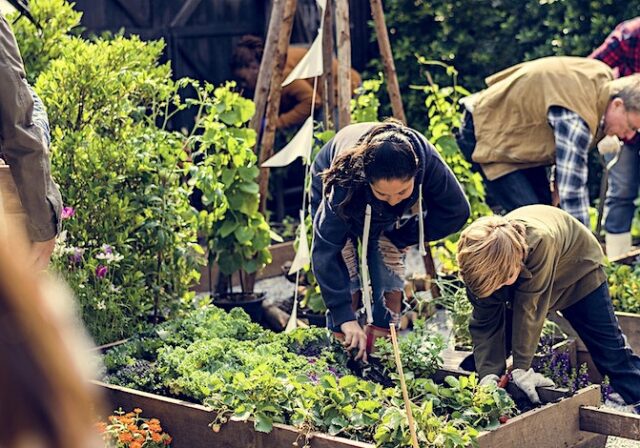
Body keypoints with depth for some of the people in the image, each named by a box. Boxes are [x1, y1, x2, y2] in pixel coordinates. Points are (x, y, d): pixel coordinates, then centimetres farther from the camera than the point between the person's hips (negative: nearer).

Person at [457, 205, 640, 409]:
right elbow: (485, 323, -24)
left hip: (577, 268, -3)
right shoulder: (485, 266, -32)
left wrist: (521, 368, -35)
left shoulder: (541, 241, -47)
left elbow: (529, 308, -41)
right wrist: (487, 375, -35)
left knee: (611, 351, -3)